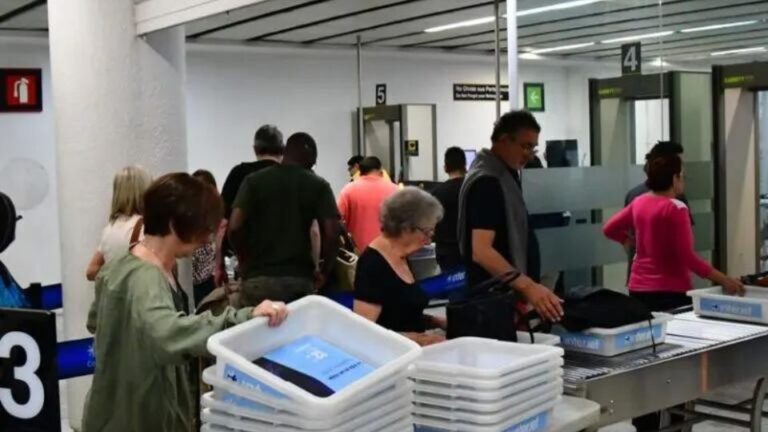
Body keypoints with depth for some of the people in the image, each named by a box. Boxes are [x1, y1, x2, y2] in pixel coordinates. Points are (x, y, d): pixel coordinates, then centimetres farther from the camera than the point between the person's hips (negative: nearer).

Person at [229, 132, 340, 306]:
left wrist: (245, 261, 10)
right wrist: (324, 272, 6)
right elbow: (331, 233, -8)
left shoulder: (254, 180, 3)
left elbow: (234, 227, -6)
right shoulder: (318, 186, 2)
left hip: (258, 278, 0)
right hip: (300, 279, 0)